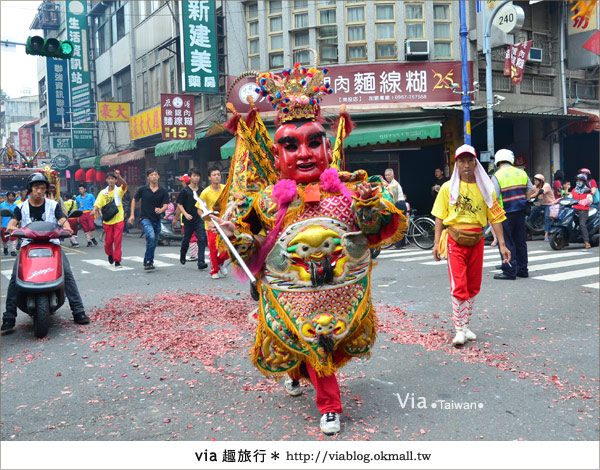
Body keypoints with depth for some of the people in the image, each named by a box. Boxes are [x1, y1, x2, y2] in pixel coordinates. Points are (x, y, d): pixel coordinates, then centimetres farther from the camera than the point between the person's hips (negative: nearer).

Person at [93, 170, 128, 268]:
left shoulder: (119, 190, -1)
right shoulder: (103, 192, 5)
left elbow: (124, 185, -22)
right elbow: (97, 204, 0)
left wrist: (119, 176, -41)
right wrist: (95, 210, -23)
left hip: (118, 219, -2)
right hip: (107, 220, 2)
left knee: (118, 240, -6)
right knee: (108, 241, 7)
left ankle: (117, 260, 1)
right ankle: (110, 254, 35)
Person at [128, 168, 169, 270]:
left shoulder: (163, 191, 1)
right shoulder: (142, 189, -1)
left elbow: (165, 205, -4)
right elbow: (134, 200, 11)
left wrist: (161, 210, -27)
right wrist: (132, 215, 6)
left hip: (157, 220, 3)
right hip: (145, 218, -3)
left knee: (154, 242, 11)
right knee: (151, 237, -25)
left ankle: (150, 262, 31)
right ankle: (147, 261, -15)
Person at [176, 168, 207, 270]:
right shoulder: (185, 191, -3)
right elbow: (179, 205, -4)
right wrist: (186, 214, -16)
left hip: (199, 220, 2)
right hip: (188, 220, -2)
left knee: (202, 239, -11)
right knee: (186, 239, 13)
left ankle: (201, 262, -14)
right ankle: (182, 256, 40)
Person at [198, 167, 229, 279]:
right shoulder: (206, 192, -9)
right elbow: (200, 210, -5)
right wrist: (208, 222, -17)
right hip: (212, 225, -3)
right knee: (213, 249, 1)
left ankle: (220, 262, 25)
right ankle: (214, 271, 20)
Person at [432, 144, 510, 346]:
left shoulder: (485, 188, 5)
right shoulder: (448, 188, 1)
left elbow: (495, 217, 5)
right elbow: (440, 217, 2)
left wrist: (502, 244, 0)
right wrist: (437, 242, -4)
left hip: (477, 240, 3)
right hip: (455, 239, -3)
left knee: (473, 286, 9)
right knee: (458, 286, -9)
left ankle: (465, 325, 23)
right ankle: (459, 330, -1)